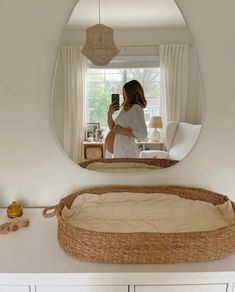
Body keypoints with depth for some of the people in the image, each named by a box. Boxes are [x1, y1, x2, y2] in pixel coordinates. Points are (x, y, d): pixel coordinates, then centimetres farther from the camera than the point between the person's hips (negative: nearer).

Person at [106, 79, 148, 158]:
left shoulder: (136, 109, -12)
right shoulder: (124, 109, 13)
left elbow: (143, 135, -21)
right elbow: (112, 128, 19)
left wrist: (122, 131, -18)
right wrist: (110, 114, 3)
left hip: (128, 152, -8)